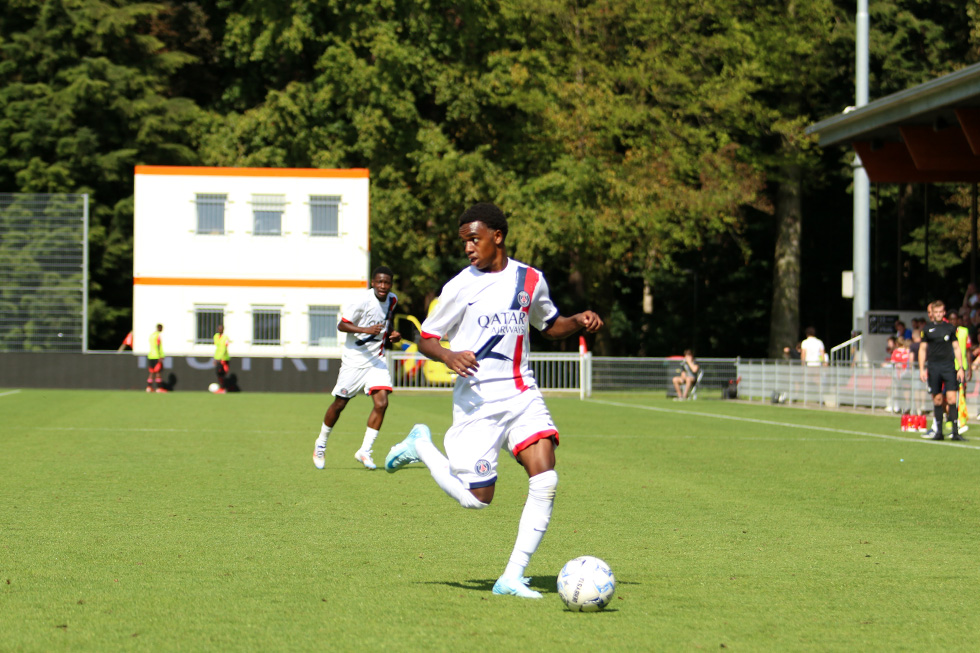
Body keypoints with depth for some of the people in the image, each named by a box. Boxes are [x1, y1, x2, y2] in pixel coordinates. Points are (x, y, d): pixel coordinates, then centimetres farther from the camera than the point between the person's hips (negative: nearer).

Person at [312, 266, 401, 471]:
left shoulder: (392, 300, 4)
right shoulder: (363, 300, -18)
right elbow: (342, 325, -17)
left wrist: (392, 334, 3)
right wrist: (366, 330, -30)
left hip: (377, 360, 5)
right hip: (355, 359, -5)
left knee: (381, 403, -13)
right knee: (340, 404, 6)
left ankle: (365, 451, -3)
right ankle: (321, 444, 30)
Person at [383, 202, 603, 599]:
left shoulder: (530, 280, 8)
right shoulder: (460, 287, -4)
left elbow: (549, 326, 24)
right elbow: (425, 338, 2)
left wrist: (579, 322, 3)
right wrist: (449, 357, -19)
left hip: (522, 394, 3)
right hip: (478, 399, -3)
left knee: (545, 480, -16)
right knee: (476, 499, -3)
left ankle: (512, 578, -8)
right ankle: (421, 447, 25)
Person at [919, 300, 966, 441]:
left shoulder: (949, 328, 7)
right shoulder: (928, 329, 8)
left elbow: (956, 348, 9)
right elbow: (922, 349, 11)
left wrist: (961, 368, 3)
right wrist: (921, 369, 4)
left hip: (948, 365, -1)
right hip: (933, 367, 1)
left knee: (951, 398, -10)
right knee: (937, 399, 3)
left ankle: (955, 431, -11)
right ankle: (938, 431, 9)